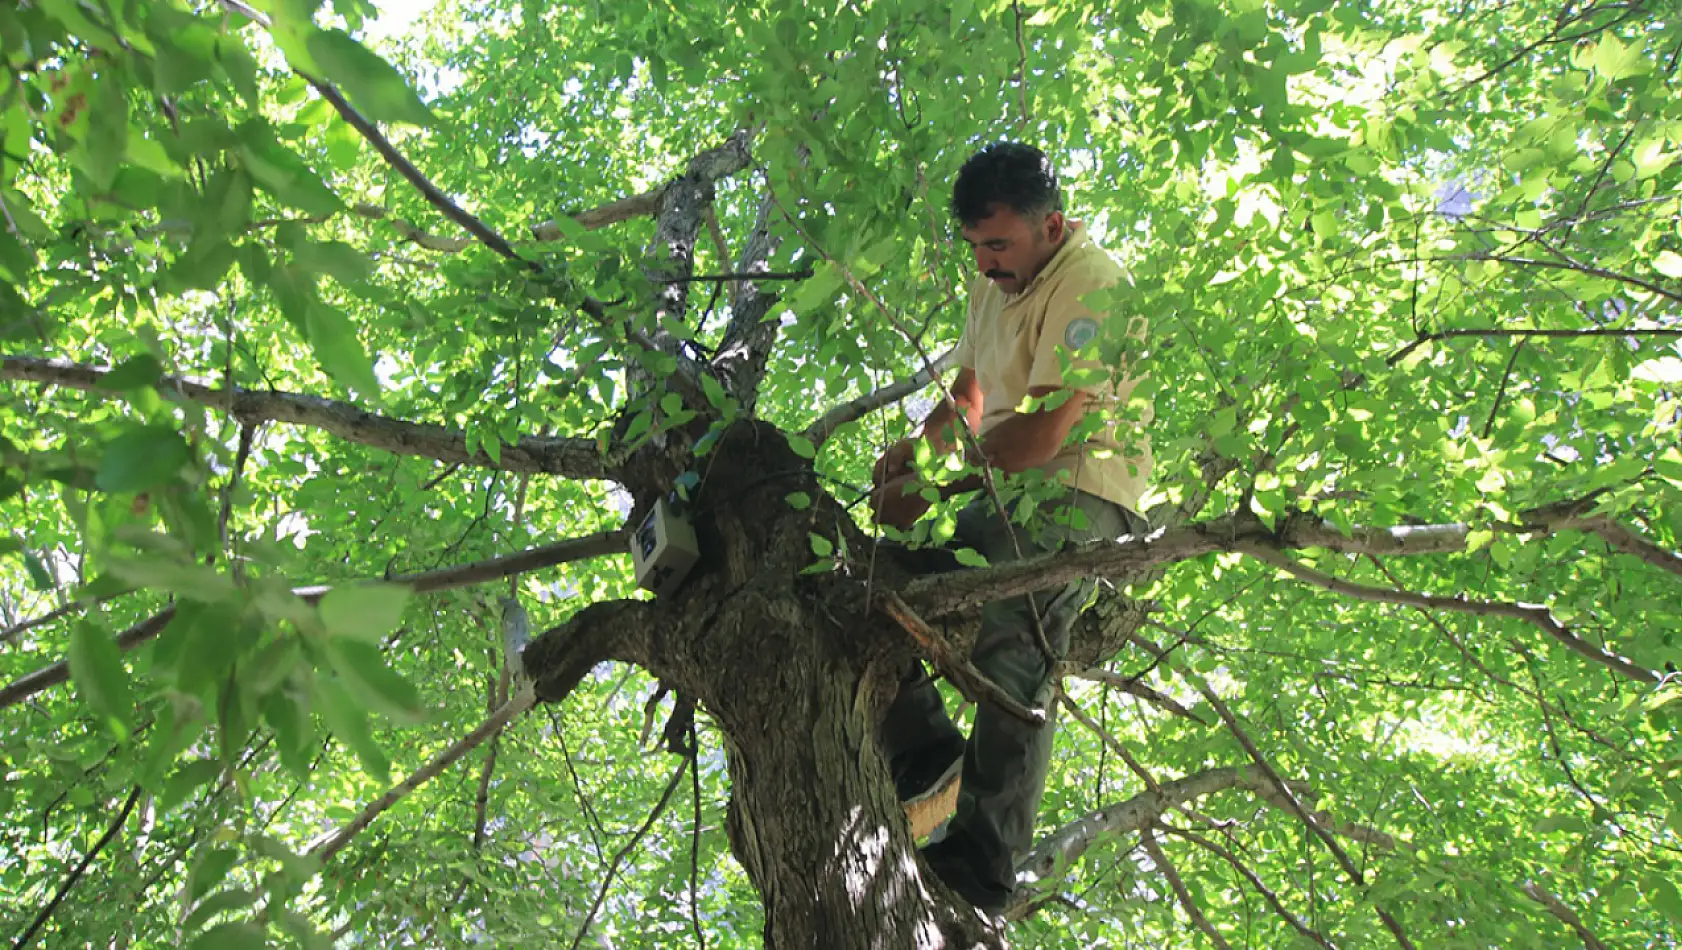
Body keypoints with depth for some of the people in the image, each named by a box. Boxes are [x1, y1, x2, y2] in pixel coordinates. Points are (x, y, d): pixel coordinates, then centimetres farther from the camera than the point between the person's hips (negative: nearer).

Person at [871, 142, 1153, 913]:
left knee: (1010, 645, -32)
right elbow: (969, 396, 23)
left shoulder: (1090, 285, -15)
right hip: (1003, 495, 10)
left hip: (1080, 494, -10)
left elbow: (1043, 435, -23)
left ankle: (983, 862, -30)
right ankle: (923, 746, -3)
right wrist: (913, 450, 2)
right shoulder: (994, 285, 16)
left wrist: (929, 492, -18)